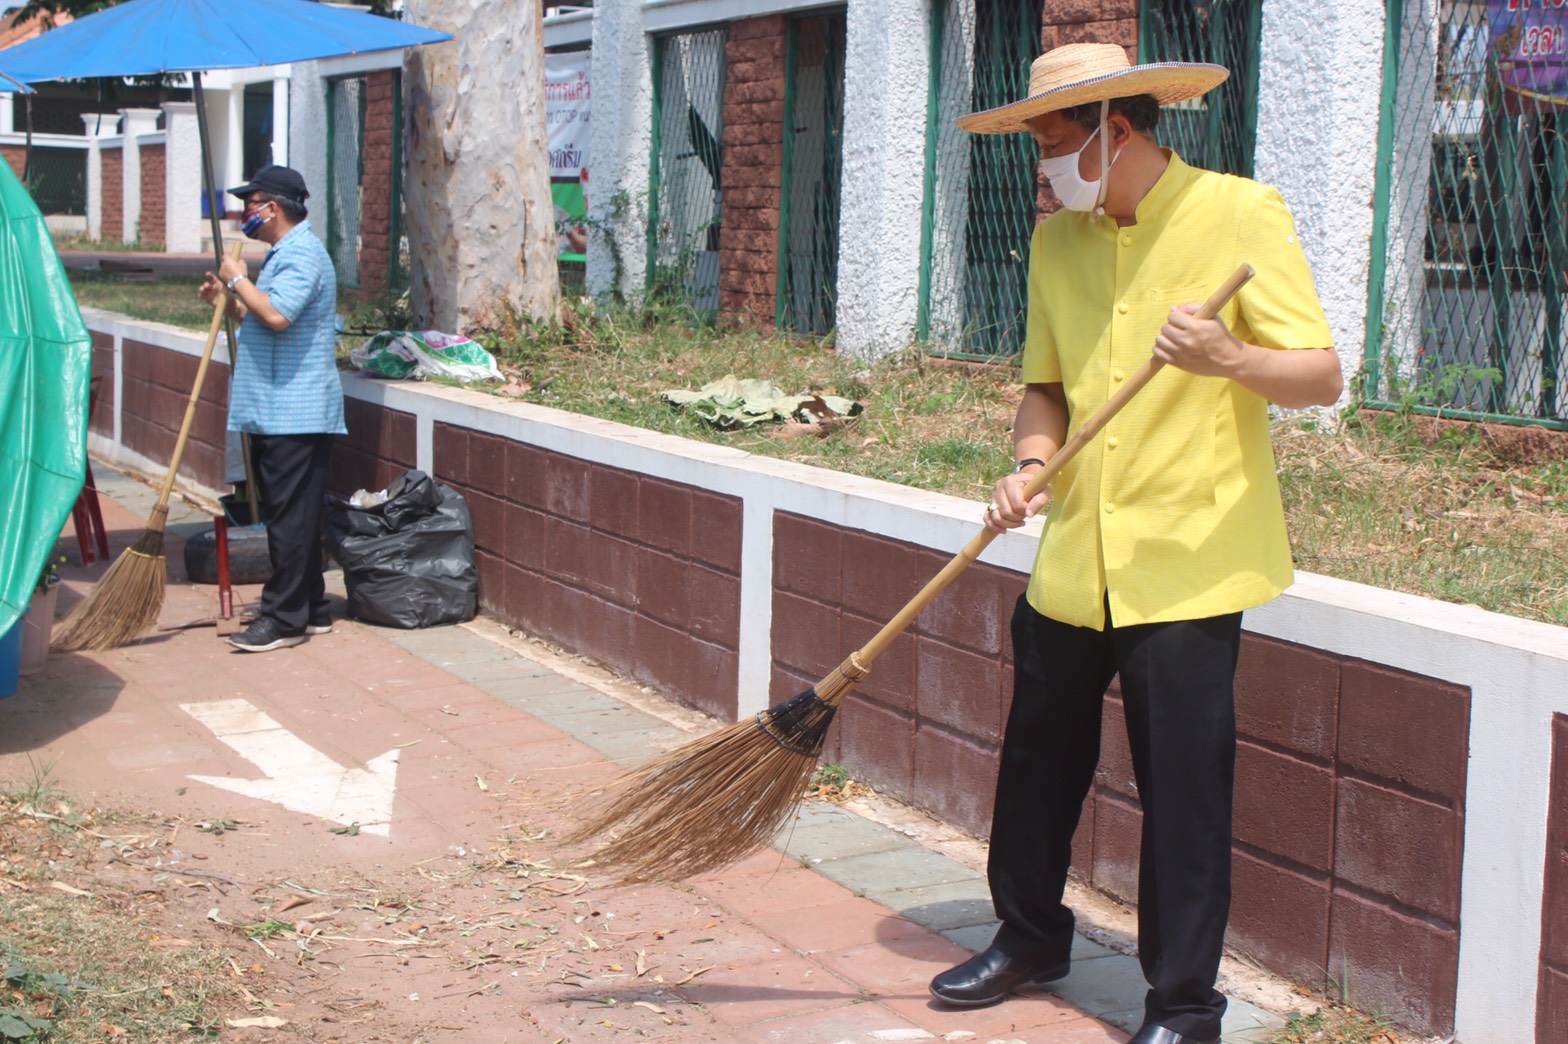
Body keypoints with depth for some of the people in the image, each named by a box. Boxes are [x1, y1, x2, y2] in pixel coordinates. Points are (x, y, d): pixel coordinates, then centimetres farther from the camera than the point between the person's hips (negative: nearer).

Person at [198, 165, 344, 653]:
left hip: (295, 414, -11)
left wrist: (238, 280, -14)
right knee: (287, 515, 14)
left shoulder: (301, 253, -14)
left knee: (291, 516, -8)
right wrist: (226, 300, 12)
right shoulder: (285, 253, 20)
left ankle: (285, 619, -7)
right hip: (276, 411, 11)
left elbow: (276, 315, -29)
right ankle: (309, 610, 20)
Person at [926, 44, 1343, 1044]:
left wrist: (1228, 360, -29)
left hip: (1189, 563, -6)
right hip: (1073, 558, 6)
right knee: (1039, 760, 16)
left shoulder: (1239, 214, -8)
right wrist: (1031, 463, -4)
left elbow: (1323, 375, -10)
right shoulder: (1057, 240, 9)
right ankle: (1030, 939, 37)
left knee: (1184, 791, -1)